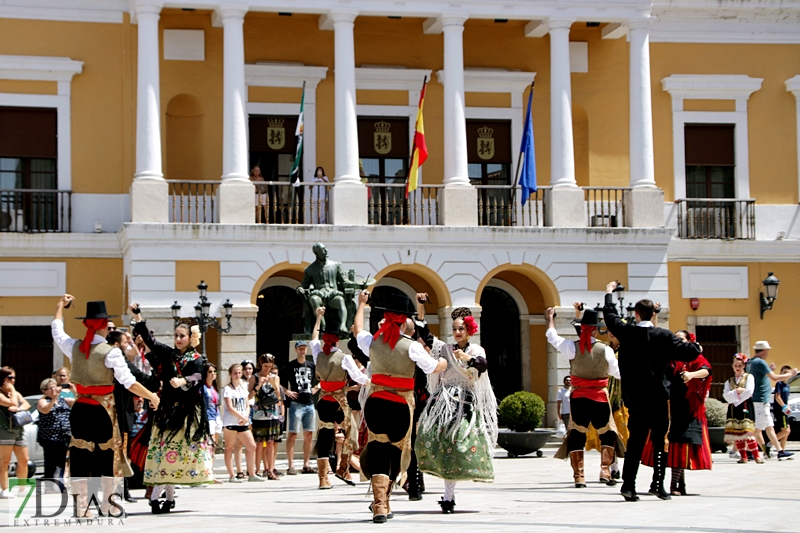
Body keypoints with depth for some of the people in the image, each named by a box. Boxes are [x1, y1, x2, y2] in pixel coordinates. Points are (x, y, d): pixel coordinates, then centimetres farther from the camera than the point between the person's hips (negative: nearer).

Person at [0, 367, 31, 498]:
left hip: (18, 430, 8)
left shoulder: (16, 393, 21)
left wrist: (18, 408, -12)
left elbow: (27, 404, 7)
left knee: (24, 460, 7)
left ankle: (22, 489, 15)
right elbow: (12, 403, -15)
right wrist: (12, 390, -3)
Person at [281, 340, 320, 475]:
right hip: (296, 404, -5)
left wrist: (315, 389, 9)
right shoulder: (290, 366, 0)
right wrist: (287, 392, -11)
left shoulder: (312, 366, 13)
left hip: (310, 404, 5)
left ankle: (306, 464, 13)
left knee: (309, 435, 7)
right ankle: (291, 466, -7)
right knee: (292, 435, -7)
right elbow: (280, 382, -1)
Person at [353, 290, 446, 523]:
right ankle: (384, 502, 21)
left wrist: (361, 304, 38)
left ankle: (379, 504, -10)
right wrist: (445, 361, 19)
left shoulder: (372, 342, 2)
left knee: (378, 449, 3)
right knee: (396, 450, 13)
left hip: (375, 402, 3)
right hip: (401, 405, -3)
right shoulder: (411, 346, -11)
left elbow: (357, 330, 23)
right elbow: (433, 368, -4)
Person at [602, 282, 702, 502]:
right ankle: (658, 484, 2)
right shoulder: (664, 336, -7)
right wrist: (697, 348, 17)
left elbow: (610, 316, 15)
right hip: (657, 397, -2)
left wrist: (609, 294, 31)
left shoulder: (626, 333, -1)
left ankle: (628, 485, 2)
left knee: (635, 442, 8)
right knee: (660, 441, 5)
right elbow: (686, 353, -6)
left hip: (635, 398, 2)